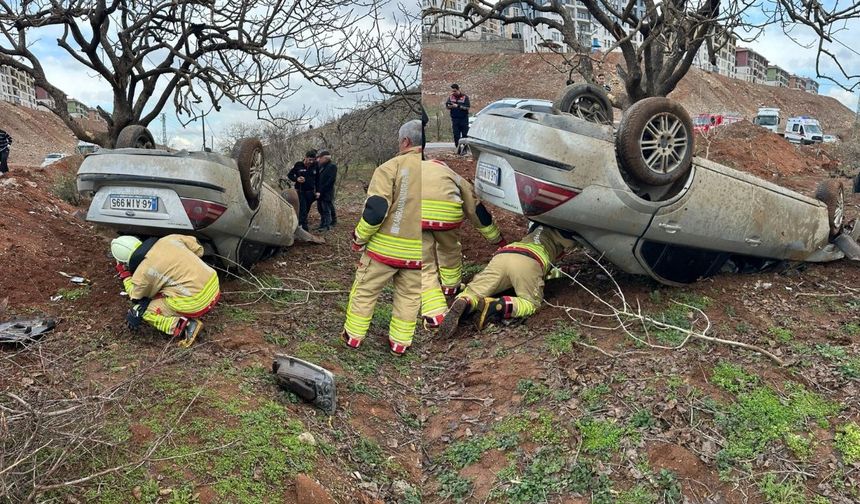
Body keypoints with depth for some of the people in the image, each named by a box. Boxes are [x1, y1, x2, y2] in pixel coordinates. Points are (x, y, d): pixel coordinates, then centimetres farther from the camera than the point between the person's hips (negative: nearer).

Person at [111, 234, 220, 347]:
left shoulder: (142, 273, -7)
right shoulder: (169, 239, 5)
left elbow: (136, 297, 13)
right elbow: (198, 249, 16)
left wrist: (125, 276, 26)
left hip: (196, 304, -7)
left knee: (146, 311, 9)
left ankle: (183, 326, -9)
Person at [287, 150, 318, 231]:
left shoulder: (315, 166, 3)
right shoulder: (298, 165, -3)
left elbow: (317, 179, 10)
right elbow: (289, 175, 5)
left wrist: (317, 191, 4)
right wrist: (296, 179, -14)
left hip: (310, 192, 3)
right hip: (300, 191, -3)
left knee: (307, 209, 8)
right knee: (302, 209, -9)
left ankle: (299, 223, 22)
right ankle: (304, 227, -10)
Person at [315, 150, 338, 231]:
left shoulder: (332, 166, -11)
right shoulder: (320, 166, 10)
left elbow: (330, 181, -17)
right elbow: (317, 178, 13)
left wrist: (321, 191, -19)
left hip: (327, 192, -7)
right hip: (319, 192, 8)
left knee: (326, 209, -3)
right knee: (320, 208, 14)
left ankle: (327, 225, 4)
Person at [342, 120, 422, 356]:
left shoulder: (391, 167, -13)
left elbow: (375, 210, -18)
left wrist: (359, 237, -4)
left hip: (385, 247, -3)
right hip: (417, 253, 3)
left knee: (364, 292, 15)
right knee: (409, 297, 18)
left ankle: (353, 336, 26)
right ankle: (400, 343, 26)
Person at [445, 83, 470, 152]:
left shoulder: (465, 97, -2)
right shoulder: (451, 97, 8)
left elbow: (467, 108, -9)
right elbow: (446, 107, 9)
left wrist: (458, 106, -18)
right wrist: (449, 106, -15)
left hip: (464, 119, -3)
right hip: (454, 119, 3)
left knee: (464, 135, -3)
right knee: (456, 136, 0)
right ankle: (458, 150, 5)